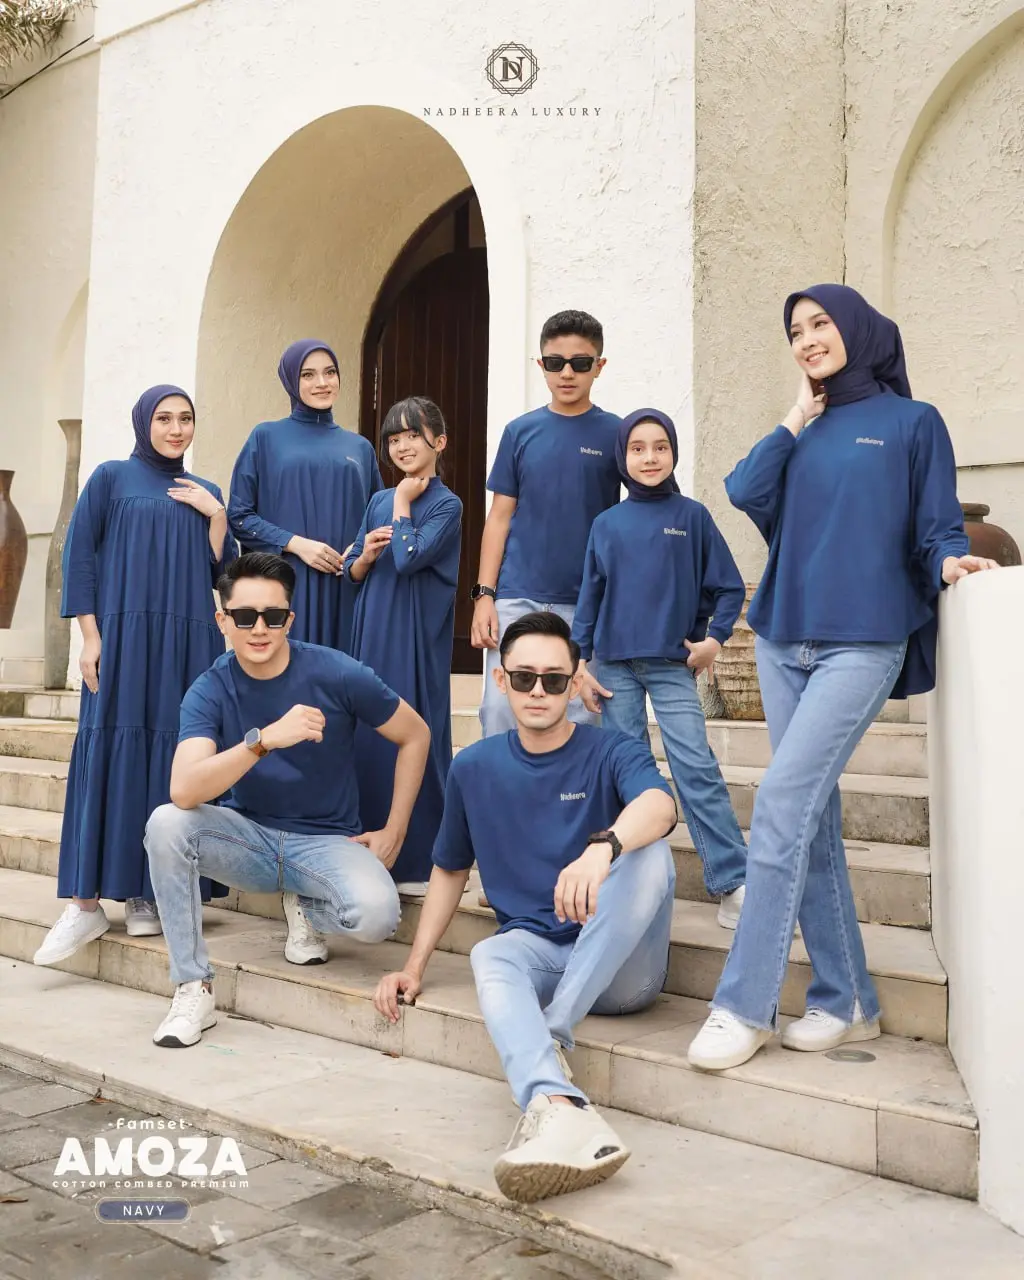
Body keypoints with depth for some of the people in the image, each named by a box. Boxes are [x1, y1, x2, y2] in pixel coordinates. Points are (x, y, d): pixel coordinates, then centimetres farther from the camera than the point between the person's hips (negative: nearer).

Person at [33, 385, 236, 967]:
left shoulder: (205, 493, 17)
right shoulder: (111, 478, 7)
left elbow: (221, 573, 11)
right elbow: (79, 558, 0)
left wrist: (216, 515, -1)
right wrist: (91, 637, -9)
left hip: (188, 645, 3)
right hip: (123, 637, -3)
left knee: (174, 760, 0)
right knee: (109, 755, -7)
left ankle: (149, 893, 9)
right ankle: (87, 902, -3)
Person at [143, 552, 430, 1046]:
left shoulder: (336, 673, -15)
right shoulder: (209, 691, -11)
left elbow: (416, 735, 0)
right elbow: (184, 792, -28)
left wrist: (394, 832, -2)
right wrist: (265, 738, -41)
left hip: (327, 841, -2)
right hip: (249, 836, 2)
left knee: (376, 914, -32)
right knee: (166, 825, -27)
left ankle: (305, 908, 5)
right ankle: (193, 988, -13)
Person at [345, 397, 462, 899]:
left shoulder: (446, 505, -3)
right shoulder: (378, 502, 14)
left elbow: (409, 558, -18)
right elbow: (352, 572, 15)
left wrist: (403, 501, -5)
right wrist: (365, 555, -6)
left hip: (416, 638, -6)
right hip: (372, 634, 6)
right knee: (367, 734, 6)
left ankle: (417, 862, 3)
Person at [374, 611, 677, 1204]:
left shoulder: (612, 753, -4)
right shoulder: (474, 768, 8)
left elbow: (658, 803, -28)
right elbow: (451, 870, 20)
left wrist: (603, 848, -51)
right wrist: (415, 966, 13)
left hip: (622, 969, -2)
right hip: (535, 952, 2)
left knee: (650, 853, -30)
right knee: (490, 955, -33)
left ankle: (550, 1042, -33)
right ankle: (560, 1107, -60)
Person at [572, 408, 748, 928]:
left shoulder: (692, 516, 3)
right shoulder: (607, 523, 8)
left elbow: (728, 587, 5)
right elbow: (590, 596, 9)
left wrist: (714, 638, -8)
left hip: (673, 665, -2)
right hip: (615, 664, 2)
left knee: (696, 768, -9)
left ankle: (732, 882, -8)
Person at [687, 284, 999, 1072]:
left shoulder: (911, 423, 6)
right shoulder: (801, 434, 18)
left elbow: (938, 525, 3)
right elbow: (745, 494, 1)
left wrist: (949, 562, -17)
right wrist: (797, 421, 4)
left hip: (862, 643, -5)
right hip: (785, 639, 6)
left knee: (784, 805, -15)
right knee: (812, 816, 5)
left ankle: (745, 1005, -8)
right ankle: (847, 1001, 14)